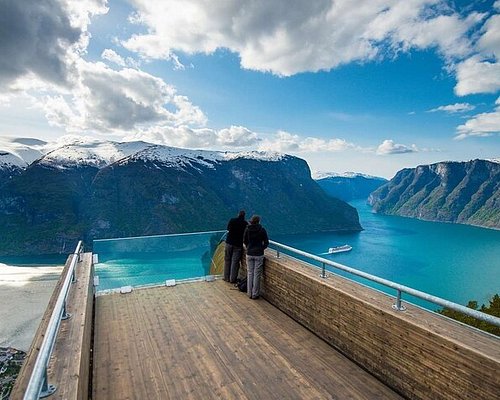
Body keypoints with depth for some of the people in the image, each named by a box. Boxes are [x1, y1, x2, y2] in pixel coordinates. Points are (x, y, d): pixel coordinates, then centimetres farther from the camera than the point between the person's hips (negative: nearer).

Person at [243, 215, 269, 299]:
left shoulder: (247, 229, -3)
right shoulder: (262, 230, -8)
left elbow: (244, 241, 6)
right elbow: (266, 242, -3)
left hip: (249, 254, 2)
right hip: (259, 254, -2)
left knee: (250, 273, 11)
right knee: (257, 274, 5)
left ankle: (249, 293, 18)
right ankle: (255, 294, 11)